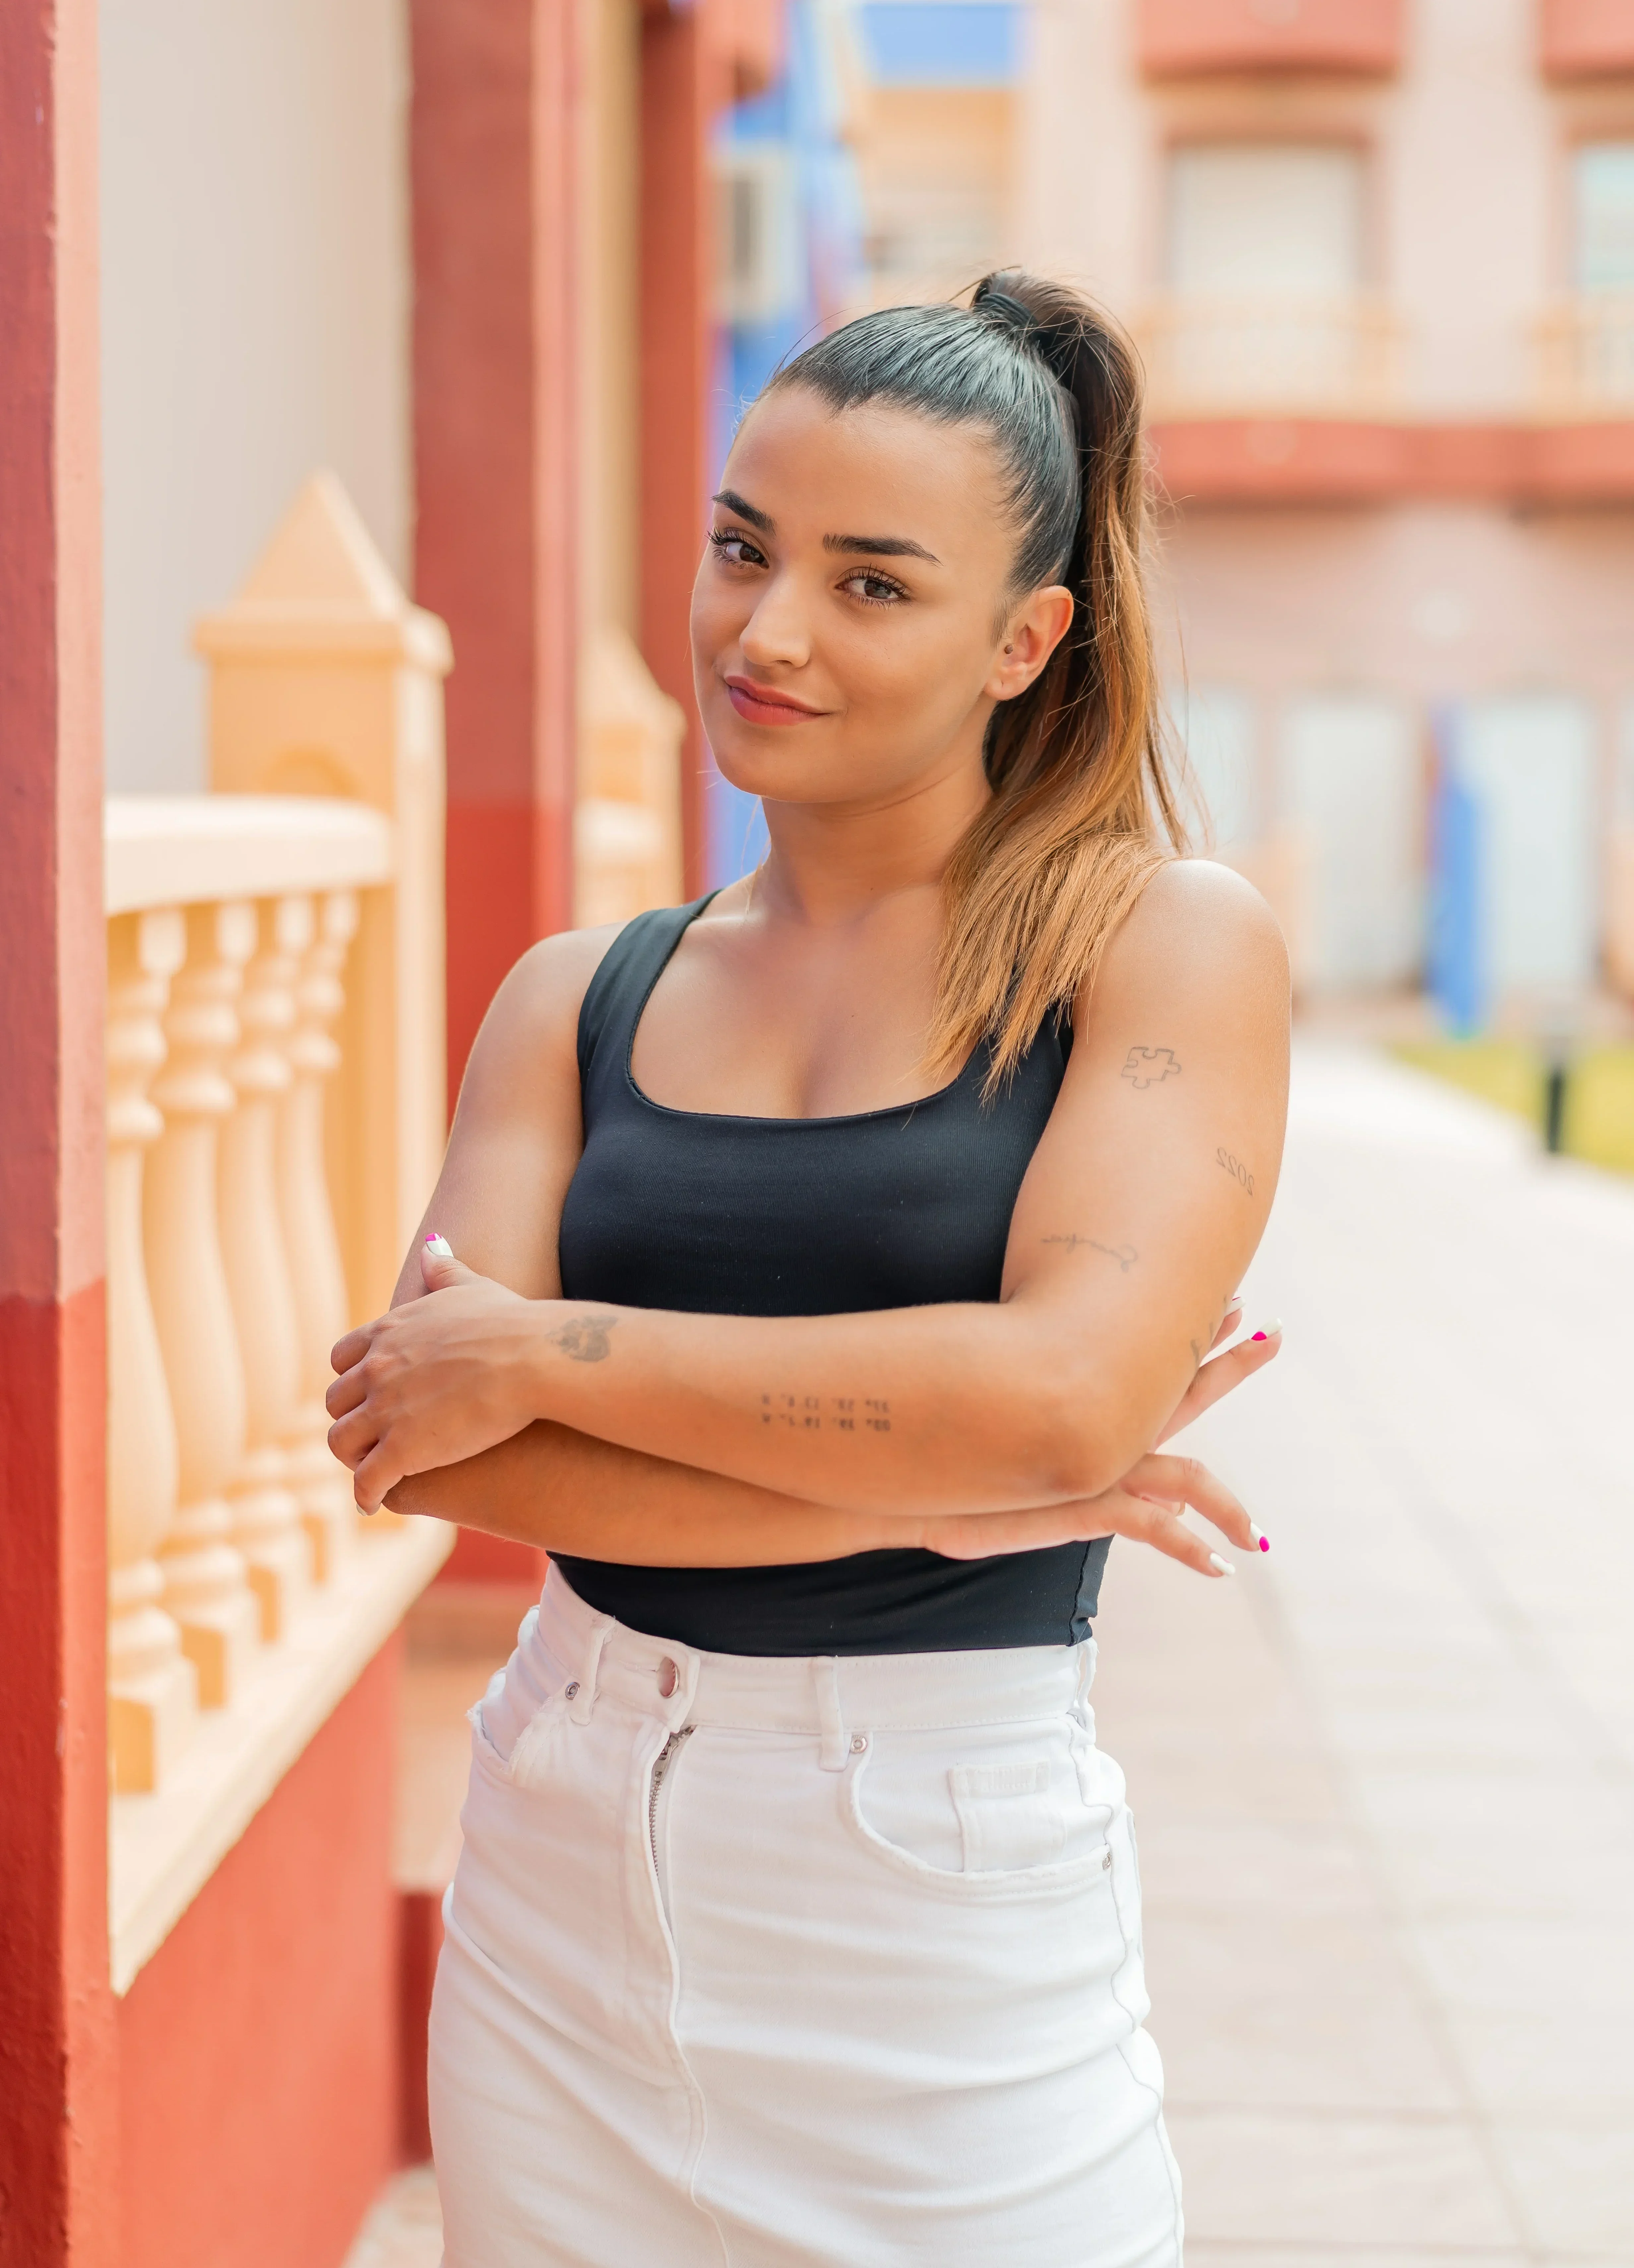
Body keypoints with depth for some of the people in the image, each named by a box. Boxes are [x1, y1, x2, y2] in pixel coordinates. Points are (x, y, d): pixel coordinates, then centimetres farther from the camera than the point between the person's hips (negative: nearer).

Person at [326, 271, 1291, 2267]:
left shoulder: (1168, 945, -5)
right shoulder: (580, 1000, 4)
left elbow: (1068, 1390, -20)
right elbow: (437, 1454, -7)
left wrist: (548, 1351, -13)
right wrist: (930, 1485, -17)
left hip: (950, 1908, -3)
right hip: (565, 1878, 4)